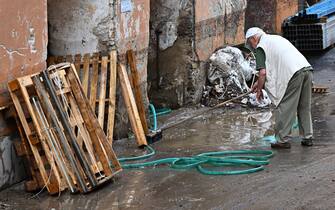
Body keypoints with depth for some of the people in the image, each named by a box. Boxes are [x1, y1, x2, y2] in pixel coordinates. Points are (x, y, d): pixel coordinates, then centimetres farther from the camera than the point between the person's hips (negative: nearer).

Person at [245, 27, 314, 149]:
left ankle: (283, 140, 3)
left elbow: (263, 72, -6)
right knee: (304, 108, 16)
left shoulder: (260, 47, 5)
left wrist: (259, 90, 8)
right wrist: (260, 83, 36)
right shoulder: (277, 38, 31)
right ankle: (308, 138, 20)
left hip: (294, 74, -8)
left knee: (284, 109, 1)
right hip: (307, 68, 8)